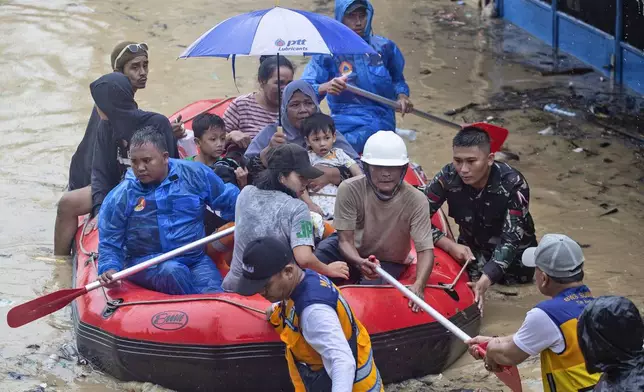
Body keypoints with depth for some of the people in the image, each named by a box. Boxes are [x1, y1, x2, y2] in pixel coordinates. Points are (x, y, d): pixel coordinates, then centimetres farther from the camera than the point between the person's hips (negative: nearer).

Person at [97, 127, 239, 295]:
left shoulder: (195, 174, 2)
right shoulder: (119, 197, 1)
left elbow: (230, 201, 12)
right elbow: (109, 244, 5)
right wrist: (109, 268, -15)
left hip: (195, 259, 1)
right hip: (145, 262, -1)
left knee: (214, 293, -29)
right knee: (173, 271, -35)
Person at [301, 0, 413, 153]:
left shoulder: (384, 47, 7)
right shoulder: (328, 53, 1)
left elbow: (397, 79, 24)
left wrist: (402, 95, 2)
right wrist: (324, 87, -29)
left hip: (379, 122, 0)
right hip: (343, 122, 0)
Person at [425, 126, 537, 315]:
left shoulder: (513, 184, -30)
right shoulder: (447, 178, -24)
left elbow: (510, 238, -35)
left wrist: (485, 280, -48)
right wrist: (450, 245, -36)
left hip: (514, 250, 0)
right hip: (471, 247, 1)